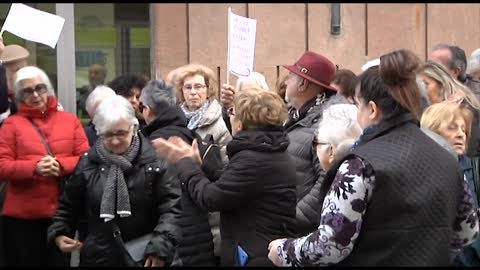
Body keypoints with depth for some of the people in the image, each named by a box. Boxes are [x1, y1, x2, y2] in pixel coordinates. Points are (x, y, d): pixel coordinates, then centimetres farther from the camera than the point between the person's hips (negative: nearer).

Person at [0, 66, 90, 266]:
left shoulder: (70, 120, 9)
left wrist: (61, 166, -16)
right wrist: (34, 167, -21)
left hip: (63, 213, 2)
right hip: (22, 216, -2)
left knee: (60, 262, 12)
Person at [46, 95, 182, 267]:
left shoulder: (153, 160, -7)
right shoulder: (88, 163, 3)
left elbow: (172, 206, -11)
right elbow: (69, 204, 15)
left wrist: (161, 246, -22)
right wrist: (59, 232, 1)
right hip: (98, 256, 2)